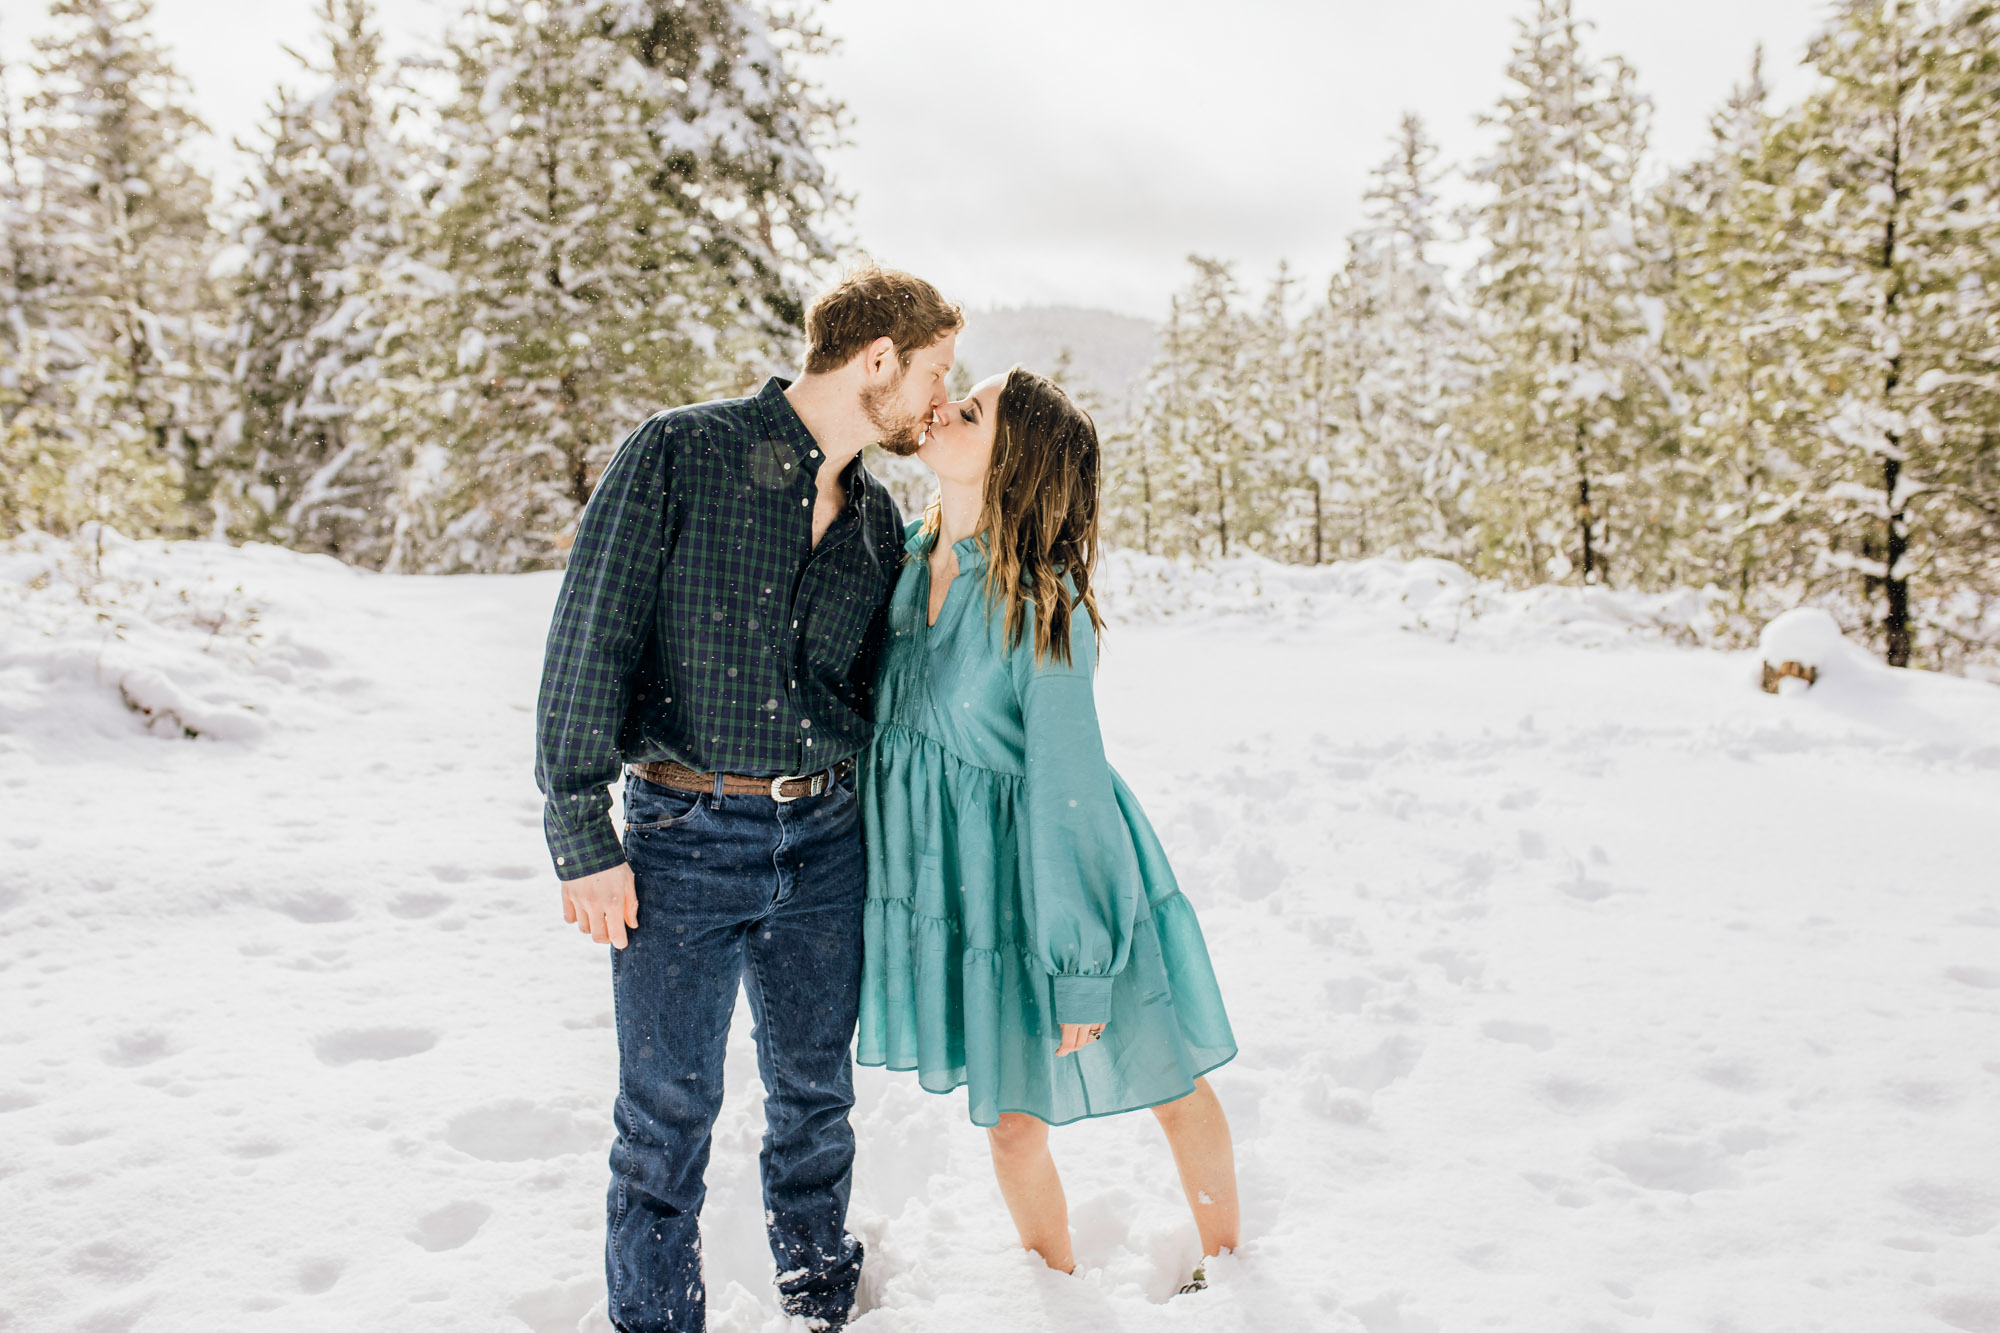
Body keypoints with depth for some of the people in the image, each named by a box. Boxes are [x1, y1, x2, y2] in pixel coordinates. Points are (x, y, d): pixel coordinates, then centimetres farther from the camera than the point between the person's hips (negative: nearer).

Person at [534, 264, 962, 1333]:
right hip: (681, 843, -5)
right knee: (668, 1116, 4)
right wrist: (583, 839, -14)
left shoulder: (876, 518, 9)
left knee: (815, 1099, 16)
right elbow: (588, 642, -11)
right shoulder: (681, 453, -8)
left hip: (822, 842, 5)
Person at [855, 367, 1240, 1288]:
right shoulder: (905, 557, -4)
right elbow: (878, 719, 10)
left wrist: (1076, 966, -18)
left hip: (1060, 875, -5)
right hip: (968, 890, 5)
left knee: (1173, 1090, 15)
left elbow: (1064, 789, -21)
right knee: (1011, 1118, 16)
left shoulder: (1038, 600, -23)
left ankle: (1225, 1265, 41)